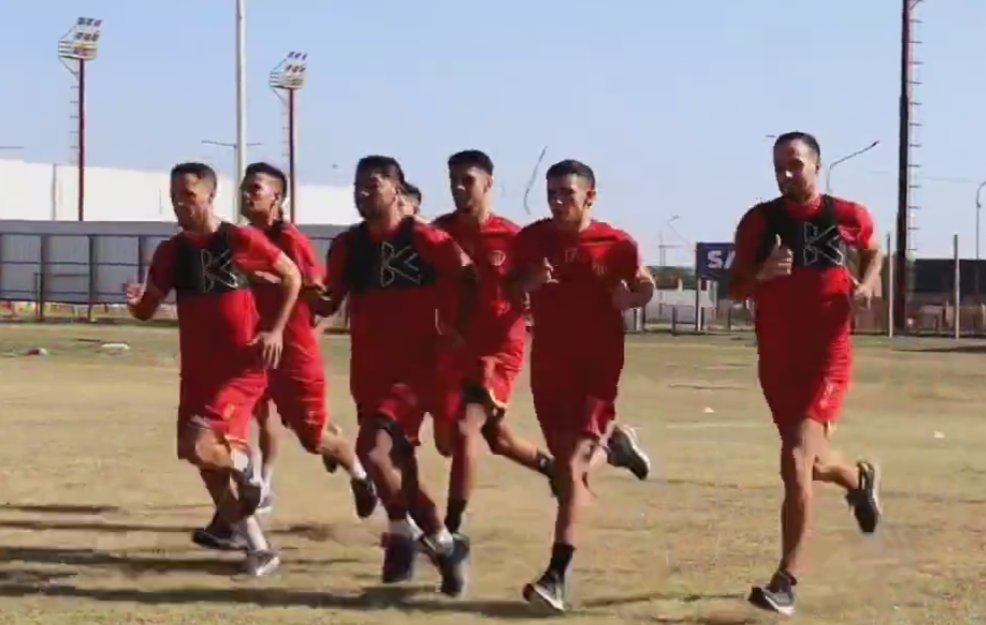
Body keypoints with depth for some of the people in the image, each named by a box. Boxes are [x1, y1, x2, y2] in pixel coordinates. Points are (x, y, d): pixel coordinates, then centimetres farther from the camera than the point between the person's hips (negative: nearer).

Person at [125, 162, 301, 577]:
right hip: (197, 371, 6)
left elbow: (291, 277, 2)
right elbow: (147, 311, 10)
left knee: (199, 446, -25)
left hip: (242, 368, -6)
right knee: (210, 469, 8)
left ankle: (244, 467, 9)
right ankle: (259, 550, 21)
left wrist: (275, 329, -5)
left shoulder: (241, 241, -9)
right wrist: (135, 301, -13)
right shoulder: (170, 252, 5)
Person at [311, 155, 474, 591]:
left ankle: (401, 534, -2)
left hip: (414, 366, -6)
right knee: (398, 465, 12)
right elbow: (329, 305, 12)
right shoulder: (347, 245, 6)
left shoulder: (424, 239, -9)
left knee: (373, 449, -22)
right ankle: (442, 543, 30)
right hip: (368, 370, 6)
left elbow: (469, 280, 1)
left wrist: (458, 331, -5)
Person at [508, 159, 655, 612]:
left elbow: (646, 286, 8)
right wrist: (528, 283, -12)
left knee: (572, 464, -14)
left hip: (597, 363, -4)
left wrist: (630, 298, -15)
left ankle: (557, 578, -17)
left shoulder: (616, 244, -6)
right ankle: (608, 444, 52)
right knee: (566, 460, 14)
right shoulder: (531, 239, 0)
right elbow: (509, 290, 11)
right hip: (548, 361, 4)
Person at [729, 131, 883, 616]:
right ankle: (859, 479, 55)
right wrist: (761, 273, -19)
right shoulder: (759, 221, -2)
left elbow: (873, 251, 19)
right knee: (808, 462, 18)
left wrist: (866, 284, -1)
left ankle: (786, 582, -13)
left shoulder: (847, 216, -3)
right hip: (776, 358, 4)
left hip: (827, 356, -4)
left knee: (797, 460, -18)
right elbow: (736, 291, 1)